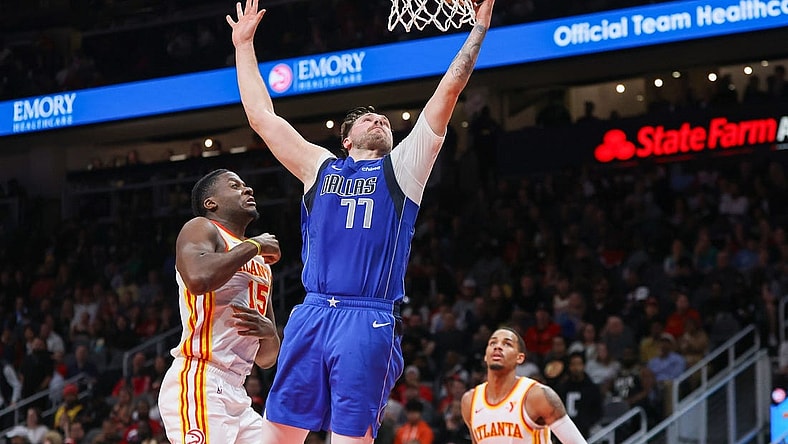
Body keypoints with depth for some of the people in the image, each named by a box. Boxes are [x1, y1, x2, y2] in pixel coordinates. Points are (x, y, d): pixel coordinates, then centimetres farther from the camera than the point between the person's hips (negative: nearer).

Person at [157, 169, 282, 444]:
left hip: (235, 394, 9)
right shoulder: (201, 228, 2)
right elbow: (198, 278, -24)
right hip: (198, 383, -9)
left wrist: (269, 332, 2)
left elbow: (266, 359, 26)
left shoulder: (260, 265, 25)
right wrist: (253, 245, -9)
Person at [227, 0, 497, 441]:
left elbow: (449, 90, 12)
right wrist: (244, 44, 28)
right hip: (312, 316, 3)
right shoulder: (320, 167, 22)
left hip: (370, 322, -2)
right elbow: (262, 115, 24)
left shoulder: (402, 168, 16)